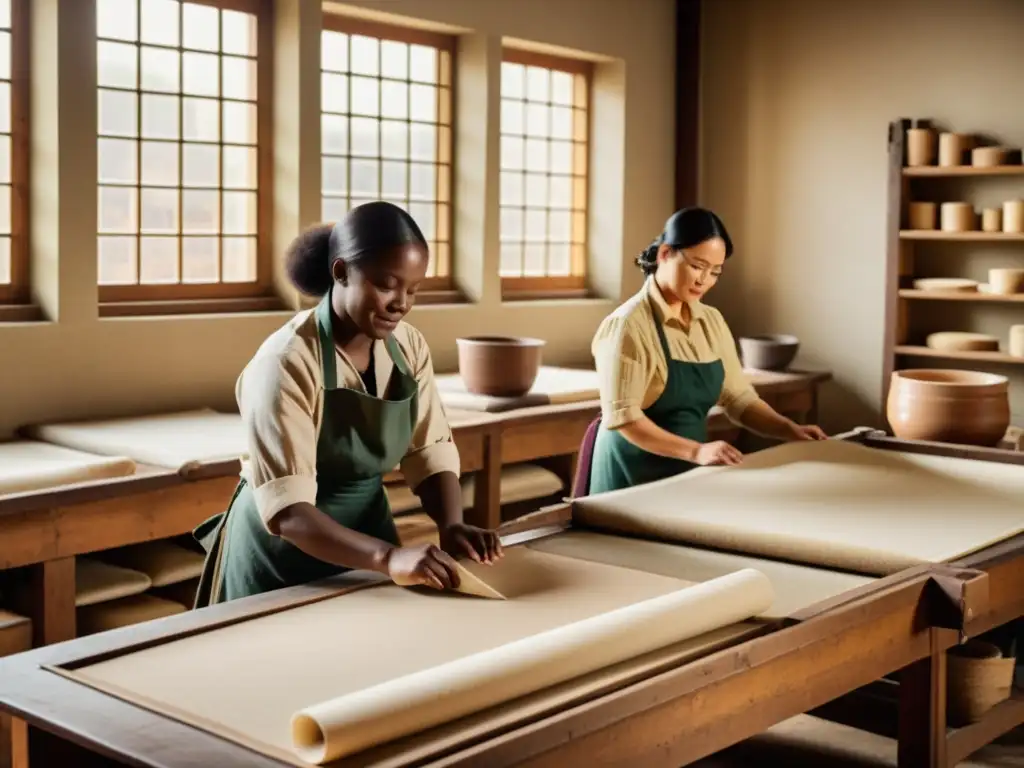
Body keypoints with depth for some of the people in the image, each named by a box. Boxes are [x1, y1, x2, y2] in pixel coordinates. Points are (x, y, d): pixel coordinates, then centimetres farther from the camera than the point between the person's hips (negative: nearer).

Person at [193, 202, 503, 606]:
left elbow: (430, 451, -4)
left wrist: (451, 525, -24)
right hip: (285, 552, -5)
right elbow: (286, 509, -32)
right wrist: (388, 556, -44)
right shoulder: (288, 362, -25)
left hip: (365, 530, 6)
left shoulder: (408, 345, -6)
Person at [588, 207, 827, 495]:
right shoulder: (629, 325, -16)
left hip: (689, 472, 7)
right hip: (636, 477, -6)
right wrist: (696, 451, -31)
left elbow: (739, 397, 9)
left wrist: (791, 430, -7)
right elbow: (622, 416, -23)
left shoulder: (711, 321, 6)